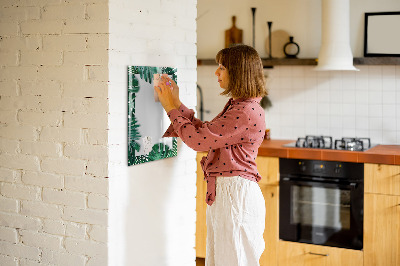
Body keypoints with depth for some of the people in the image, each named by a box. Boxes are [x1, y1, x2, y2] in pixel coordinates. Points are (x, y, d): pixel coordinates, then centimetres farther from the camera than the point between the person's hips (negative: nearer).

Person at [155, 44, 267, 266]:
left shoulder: (247, 112, -20)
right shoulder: (236, 106, 13)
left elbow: (198, 140, -19)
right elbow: (205, 131, 17)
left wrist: (172, 108, -7)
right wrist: (177, 103, 14)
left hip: (236, 195, -10)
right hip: (223, 192, 10)